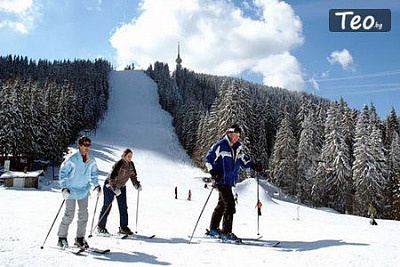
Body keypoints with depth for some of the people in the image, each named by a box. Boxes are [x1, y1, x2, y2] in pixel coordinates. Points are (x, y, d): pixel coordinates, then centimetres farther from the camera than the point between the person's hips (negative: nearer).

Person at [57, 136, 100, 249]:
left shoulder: (91, 161, 2)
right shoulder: (72, 159, -15)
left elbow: (93, 173, 17)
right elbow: (63, 173, -12)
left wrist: (96, 185, 6)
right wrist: (64, 187, -20)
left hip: (84, 191, 5)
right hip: (71, 191, -5)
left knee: (84, 215, 5)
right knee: (69, 215, -5)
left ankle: (80, 239, 16)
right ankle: (62, 238, 11)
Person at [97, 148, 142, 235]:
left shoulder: (131, 164, -1)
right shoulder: (119, 164, -24)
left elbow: (133, 176, 11)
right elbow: (112, 177, -29)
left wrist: (137, 185, -2)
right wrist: (115, 188, -37)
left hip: (121, 187, 7)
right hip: (110, 187, -7)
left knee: (123, 207, 0)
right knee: (107, 206, 0)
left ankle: (123, 227, 5)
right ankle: (100, 227, 12)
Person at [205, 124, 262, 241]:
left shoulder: (238, 147, 11)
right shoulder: (220, 146, -10)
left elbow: (244, 160, 18)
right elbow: (208, 158, -8)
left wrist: (253, 165, 1)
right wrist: (212, 171, -21)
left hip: (229, 181, 8)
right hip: (221, 180, -8)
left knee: (222, 204, 16)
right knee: (230, 204, -13)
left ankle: (213, 229, 29)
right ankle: (226, 232, -6)